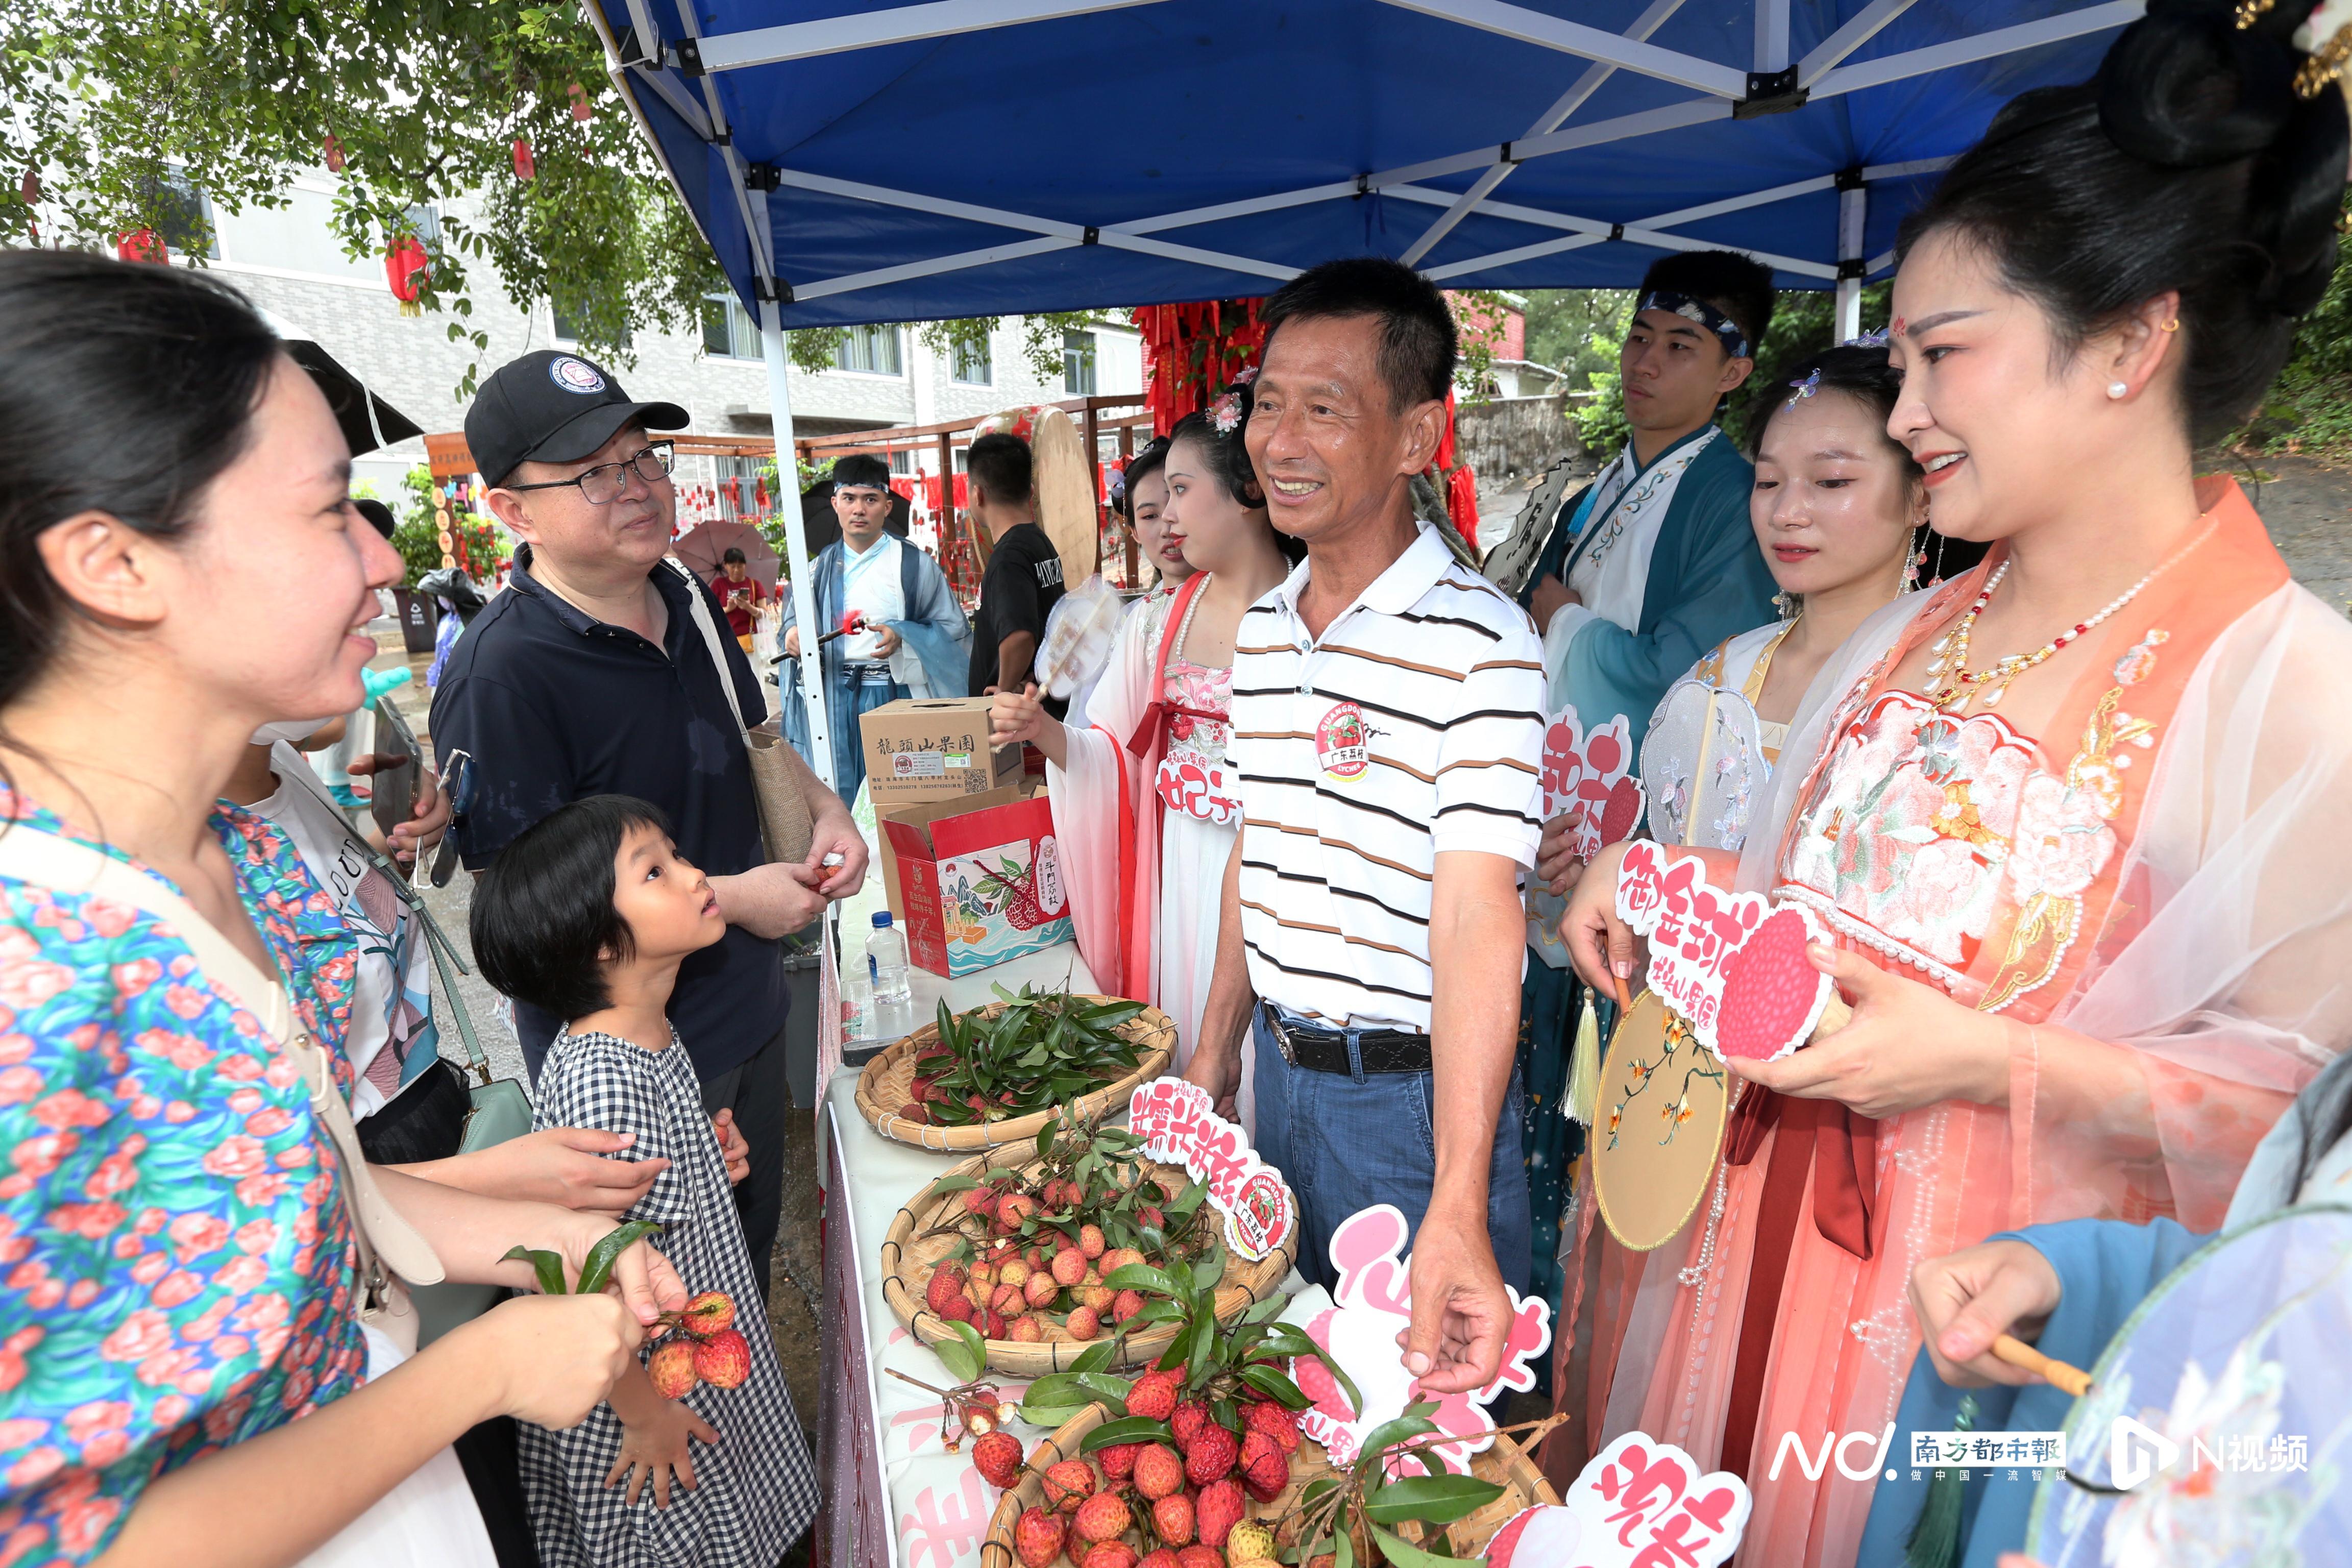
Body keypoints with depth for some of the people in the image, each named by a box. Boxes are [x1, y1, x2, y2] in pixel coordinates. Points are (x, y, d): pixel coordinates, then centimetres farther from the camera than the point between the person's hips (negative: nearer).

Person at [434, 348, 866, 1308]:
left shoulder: (689, 600, 1)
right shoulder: (501, 671, -24)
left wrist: (824, 810, -2)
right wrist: (733, 897, -20)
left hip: (751, 1013, 8)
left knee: (754, 1246, 28)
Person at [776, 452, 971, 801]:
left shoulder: (913, 563, 0)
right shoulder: (821, 567, 12)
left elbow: (951, 628, -3)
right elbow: (794, 616, 16)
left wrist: (902, 637, -18)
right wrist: (793, 633, -8)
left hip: (895, 694, -3)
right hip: (835, 698, 3)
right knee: (843, 792, 5)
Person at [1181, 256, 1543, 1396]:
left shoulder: (1479, 642, -19)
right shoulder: (1260, 630, 4)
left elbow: (1476, 919, -25)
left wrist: (1457, 1206, -31)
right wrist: (1216, 1045, 12)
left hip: (1412, 1090, -6)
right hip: (1280, 1068, 7)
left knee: (1423, 1381, 15)